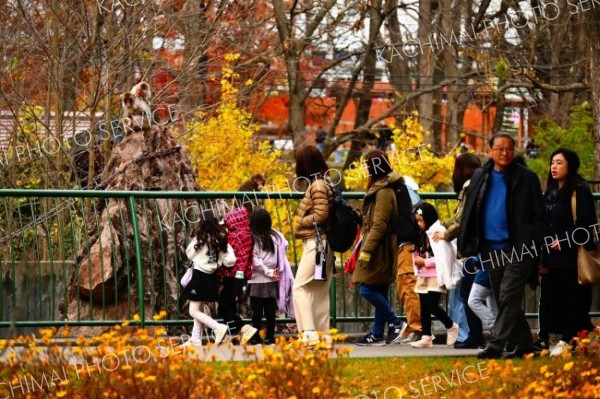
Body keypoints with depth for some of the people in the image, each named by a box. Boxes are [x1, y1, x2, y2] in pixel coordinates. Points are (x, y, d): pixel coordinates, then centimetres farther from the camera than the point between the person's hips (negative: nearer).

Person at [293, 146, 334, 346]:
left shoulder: (317, 185, -13)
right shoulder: (325, 183, 16)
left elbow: (321, 215, -19)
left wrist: (300, 222, -5)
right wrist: (303, 221, 7)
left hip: (316, 241, -10)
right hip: (322, 243, 10)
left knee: (300, 287, -11)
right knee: (321, 290, 10)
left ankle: (309, 333, -19)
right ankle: (323, 335, 11)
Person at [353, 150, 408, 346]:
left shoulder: (383, 192, -15)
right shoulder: (381, 188, 16)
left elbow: (379, 225, -21)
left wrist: (366, 250, -22)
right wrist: (367, 248, 23)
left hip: (380, 248, -10)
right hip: (384, 250, 10)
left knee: (367, 289, -11)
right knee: (379, 292, 10)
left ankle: (395, 323, -6)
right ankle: (377, 334, 12)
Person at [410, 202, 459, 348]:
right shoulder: (423, 235, 15)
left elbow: (445, 257, -19)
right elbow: (418, 254, 23)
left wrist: (425, 262, -17)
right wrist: (417, 260, 0)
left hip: (436, 277, -8)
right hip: (423, 277, 8)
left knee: (432, 306, -11)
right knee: (424, 308, 5)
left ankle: (451, 327, 10)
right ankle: (426, 337, 8)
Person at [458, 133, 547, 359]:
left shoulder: (527, 178, -2)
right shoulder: (480, 177, 10)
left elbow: (538, 216, -1)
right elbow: (469, 212, 12)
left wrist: (535, 246, -10)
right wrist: (468, 245, 4)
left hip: (517, 249, -5)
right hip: (490, 249, 5)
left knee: (508, 298, -11)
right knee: (503, 300, 10)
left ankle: (496, 345, -15)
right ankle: (524, 344, 20)